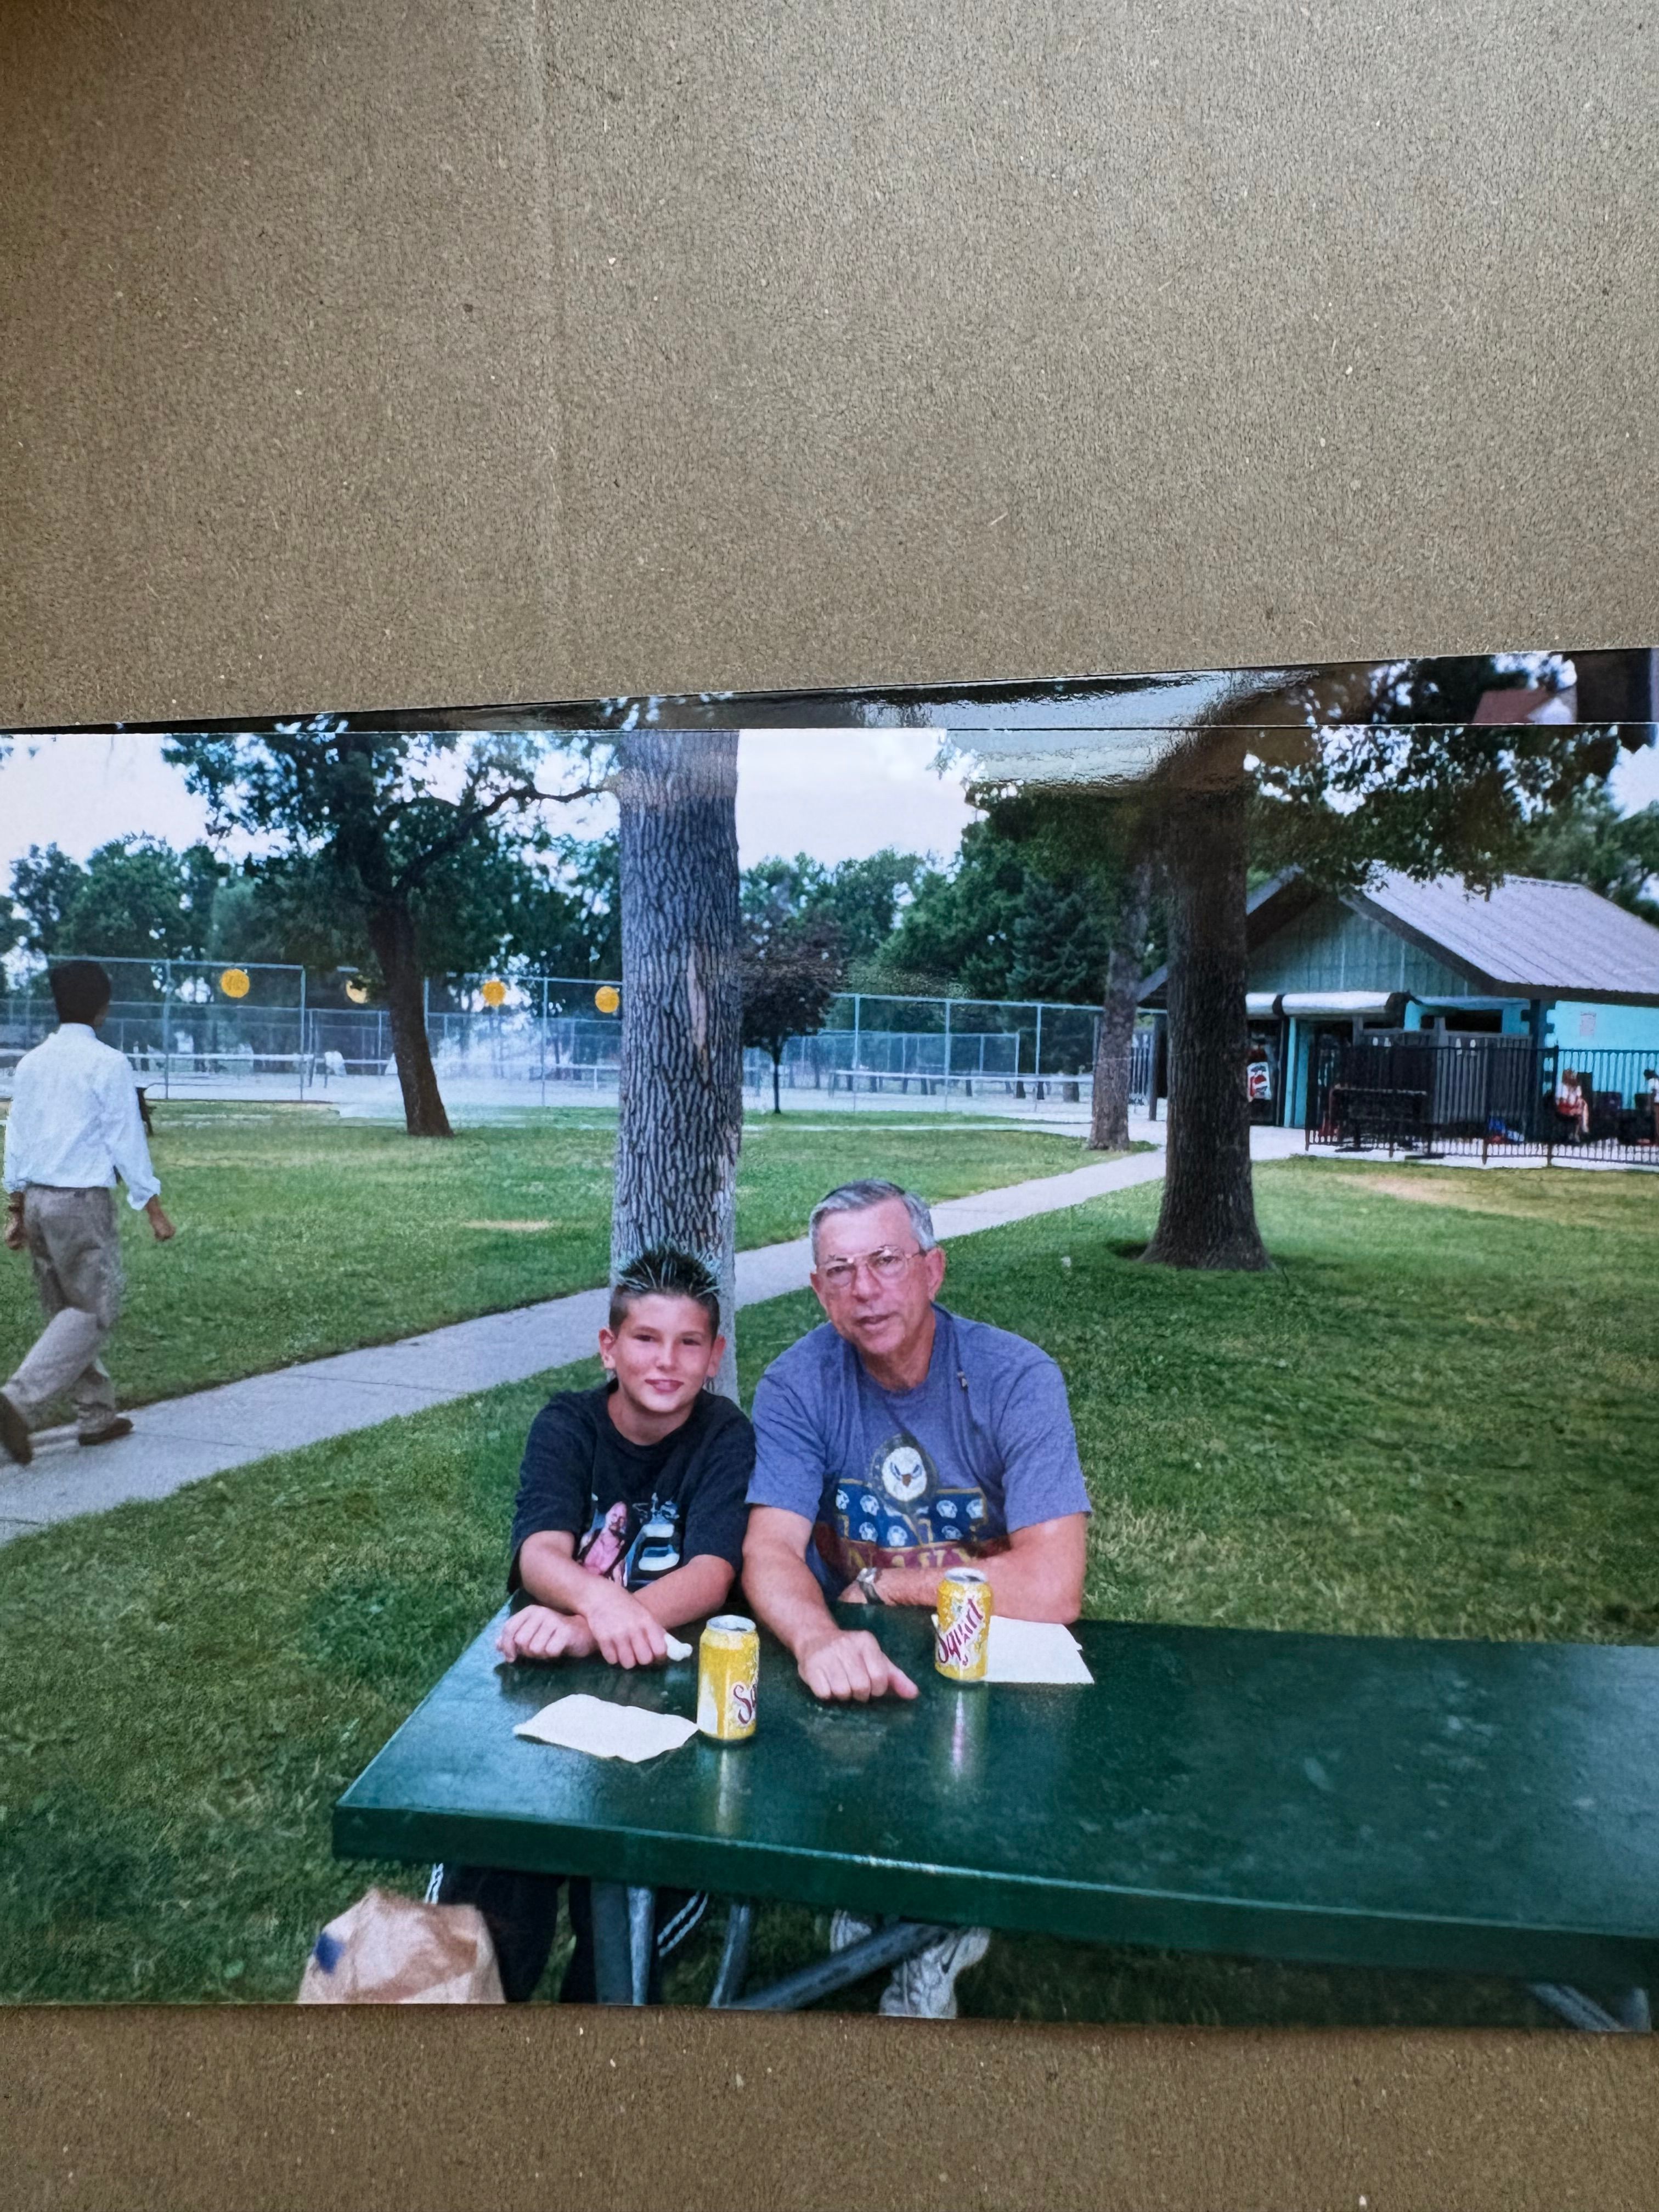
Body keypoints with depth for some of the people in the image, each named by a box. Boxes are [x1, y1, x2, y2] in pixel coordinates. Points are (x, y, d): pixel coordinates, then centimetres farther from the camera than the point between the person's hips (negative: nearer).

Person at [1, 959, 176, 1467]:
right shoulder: (107, 1063, -11)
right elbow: (126, 1140, -10)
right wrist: (153, 1208, -4)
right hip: (83, 1201, -7)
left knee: (66, 1311, 14)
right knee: (95, 1313, 0)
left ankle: (96, 1416, 20)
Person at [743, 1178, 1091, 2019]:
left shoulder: (1016, 1378, -16)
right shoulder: (798, 1383, -8)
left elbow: (1050, 1588, -24)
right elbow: (770, 1555, -18)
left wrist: (881, 1584, -14)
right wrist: (818, 1638, -41)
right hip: (851, 1664, 2)